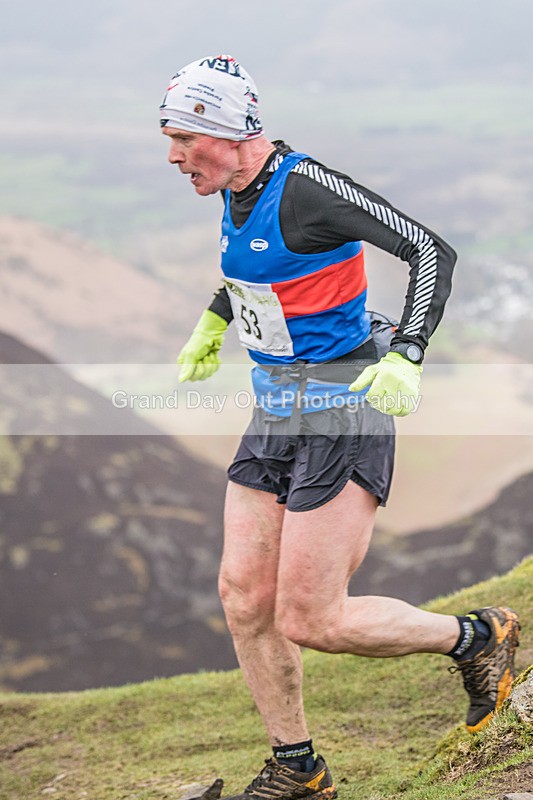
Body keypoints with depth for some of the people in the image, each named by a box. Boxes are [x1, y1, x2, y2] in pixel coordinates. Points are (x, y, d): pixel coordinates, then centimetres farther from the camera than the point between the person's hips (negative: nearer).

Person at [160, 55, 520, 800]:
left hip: (343, 415, -9)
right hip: (275, 416, 9)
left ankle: (478, 638, 12)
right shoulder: (238, 187, 6)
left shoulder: (308, 187, -21)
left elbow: (433, 250, -23)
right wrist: (214, 320, 31)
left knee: (310, 622, -9)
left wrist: (406, 355, -32)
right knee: (244, 597, 5)